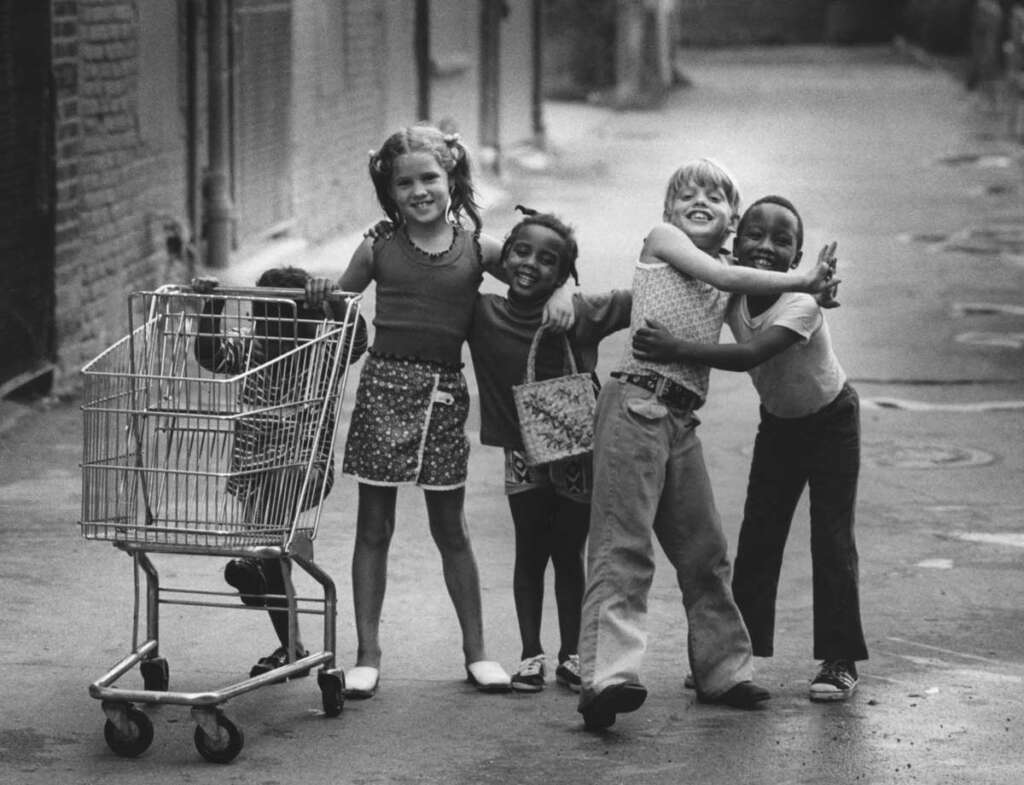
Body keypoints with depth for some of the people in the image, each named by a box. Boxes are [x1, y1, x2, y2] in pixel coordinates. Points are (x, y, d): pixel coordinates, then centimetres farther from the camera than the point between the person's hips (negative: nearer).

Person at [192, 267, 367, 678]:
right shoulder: (251, 350, 9)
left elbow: (355, 339, -18)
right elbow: (210, 355, 0)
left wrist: (331, 302, -32)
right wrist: (210, 309, -12)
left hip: (305, 465, -3)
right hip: (255, 470, 3)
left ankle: (252, 560, -44)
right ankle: (290, 647, 14)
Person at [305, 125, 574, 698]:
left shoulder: (479, 249, 2)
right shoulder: (378, 249, 2)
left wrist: (561, 294, -9)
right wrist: (321, 294, -10)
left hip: (444, 392, 0)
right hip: (384, 383, 0)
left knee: (451, 528, 9)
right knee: (374, 527, 3)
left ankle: (476, 651, 19)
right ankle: (368, 655, 9)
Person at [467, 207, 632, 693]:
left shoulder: (583, 314, -12)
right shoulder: (483, 315, -8)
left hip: (578, 451, -1)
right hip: (523, 452, 1)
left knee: (569, 555, 10)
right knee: (530, 553, 8)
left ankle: (570, 655, 21)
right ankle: (531, 655, 18)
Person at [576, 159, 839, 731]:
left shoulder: (730, 275, 21)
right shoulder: (662, 238, 5)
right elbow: (725, 277, -8)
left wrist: (812, 290, -1)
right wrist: (801, 280, -1)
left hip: (682, 419, 7)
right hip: (638, 400, -7)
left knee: (706, 550, 13)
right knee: (624, 543, -15)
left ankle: (724, 671, 24)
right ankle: (610, 675, -24)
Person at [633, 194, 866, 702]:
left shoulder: (801, 303, -34)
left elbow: (749, 356, -47)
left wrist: (676, 349, -53)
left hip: (831, 419, -5)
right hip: (778, 422, 5)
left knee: (832, 540, -6)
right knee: (757, 536, 3)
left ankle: (839, 660, 1)